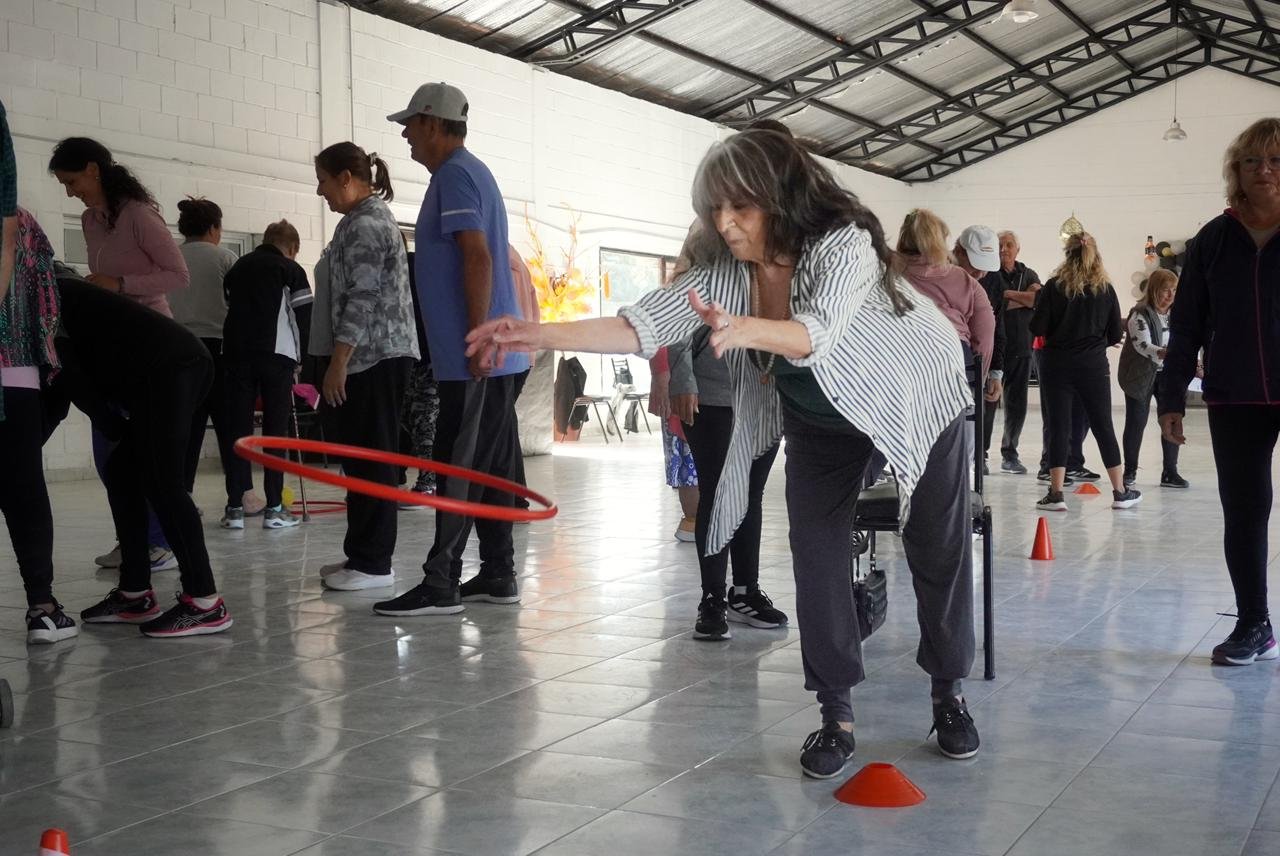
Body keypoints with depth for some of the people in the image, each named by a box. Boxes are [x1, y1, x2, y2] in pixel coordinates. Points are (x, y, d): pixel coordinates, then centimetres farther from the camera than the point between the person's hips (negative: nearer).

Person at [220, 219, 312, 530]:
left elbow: (229, 310, 19)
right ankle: (274, 508, 1)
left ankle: (234, 508, 3)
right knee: (275, 430, 2)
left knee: (238, 429, 5)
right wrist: (300, 361, 10)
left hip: (236, 352, 3)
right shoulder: (290, 269, 8)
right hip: (276, 353, -3)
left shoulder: (236, 268, 20)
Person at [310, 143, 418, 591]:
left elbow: (361, 298, -19)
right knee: (364, 456, 12)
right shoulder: (371, 217, 22)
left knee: (369, 458, -7)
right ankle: (362, 554, 18)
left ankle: (372, 563, -3)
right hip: (377, 356, 10)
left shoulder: (365, 224, -11)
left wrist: (338, 363, -18)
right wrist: (340, 360, 24)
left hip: (373, 357, -10)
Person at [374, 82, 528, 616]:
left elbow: (478, 258, -20)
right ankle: (498, 576, 16)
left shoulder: (454, 175, -9)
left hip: (478, 358, -10)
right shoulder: (471, 172, 22)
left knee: (458, 470, -7)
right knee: (492, 469, 11)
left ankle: (440, 585, -4)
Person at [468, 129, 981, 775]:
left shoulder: (844, 242, -34)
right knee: (816, 555, -5)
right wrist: (541, 335, -38)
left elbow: (817, 332, -52)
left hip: (916, 402, -4)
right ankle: (836, 716, 5)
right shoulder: (724, 272, -19)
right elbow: (644, 325, -27)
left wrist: (745, 329, -72)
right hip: (817, 417, 4)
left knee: (937, 549, 3)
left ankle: (949, 694, 22)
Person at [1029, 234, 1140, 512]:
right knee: (1103, 426, 10)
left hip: (1057, 364, -1)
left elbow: (1037, 328, -9)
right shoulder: (1105, 289, 0)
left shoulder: (1054, 286, -6)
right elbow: (1115, 335, 5)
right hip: (1094, 365, 2)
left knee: (1058, 427, 2)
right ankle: (1120, 492, 17)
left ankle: (1056, 494, -1)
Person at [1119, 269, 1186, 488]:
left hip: (1168, 374, 4)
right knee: (1136, 422, 2)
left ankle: (1170, 472, 7)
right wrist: (1163, 353, -43)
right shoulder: (1139, 315, -16)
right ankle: (1130, 471, 16)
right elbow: (1143, 346, -27)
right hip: (1141, 375, -4)